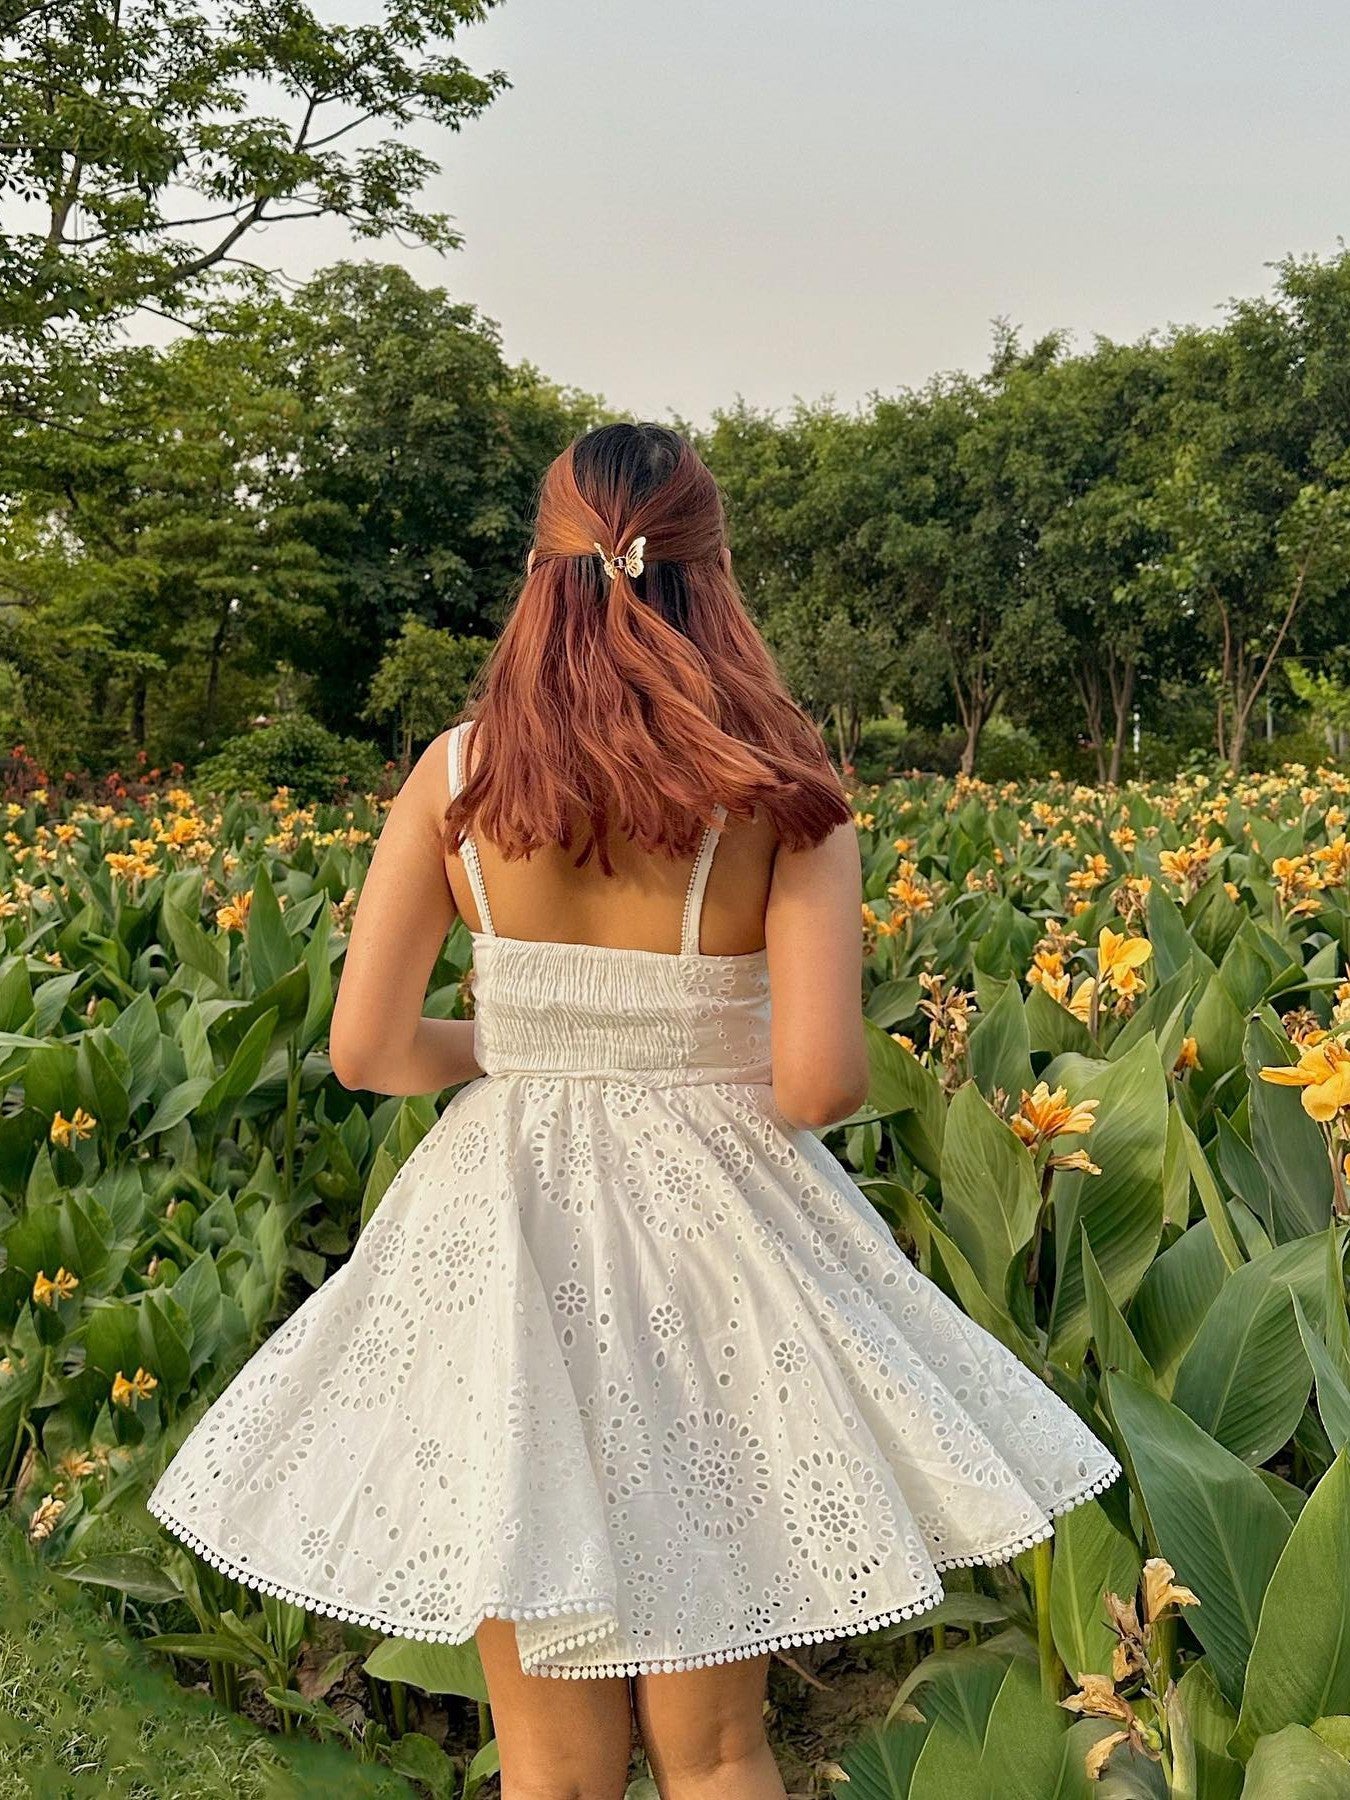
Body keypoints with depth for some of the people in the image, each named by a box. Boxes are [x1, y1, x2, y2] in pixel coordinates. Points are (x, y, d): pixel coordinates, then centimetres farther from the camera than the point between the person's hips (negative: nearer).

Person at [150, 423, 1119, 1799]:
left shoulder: (457, 776, -5)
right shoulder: (783, 795, -10)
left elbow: (366, 1050, -6)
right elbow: (820, 1084, -16)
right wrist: (727, 1066, 7)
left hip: (510, 1231, 1)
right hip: (715, 1234, -1)